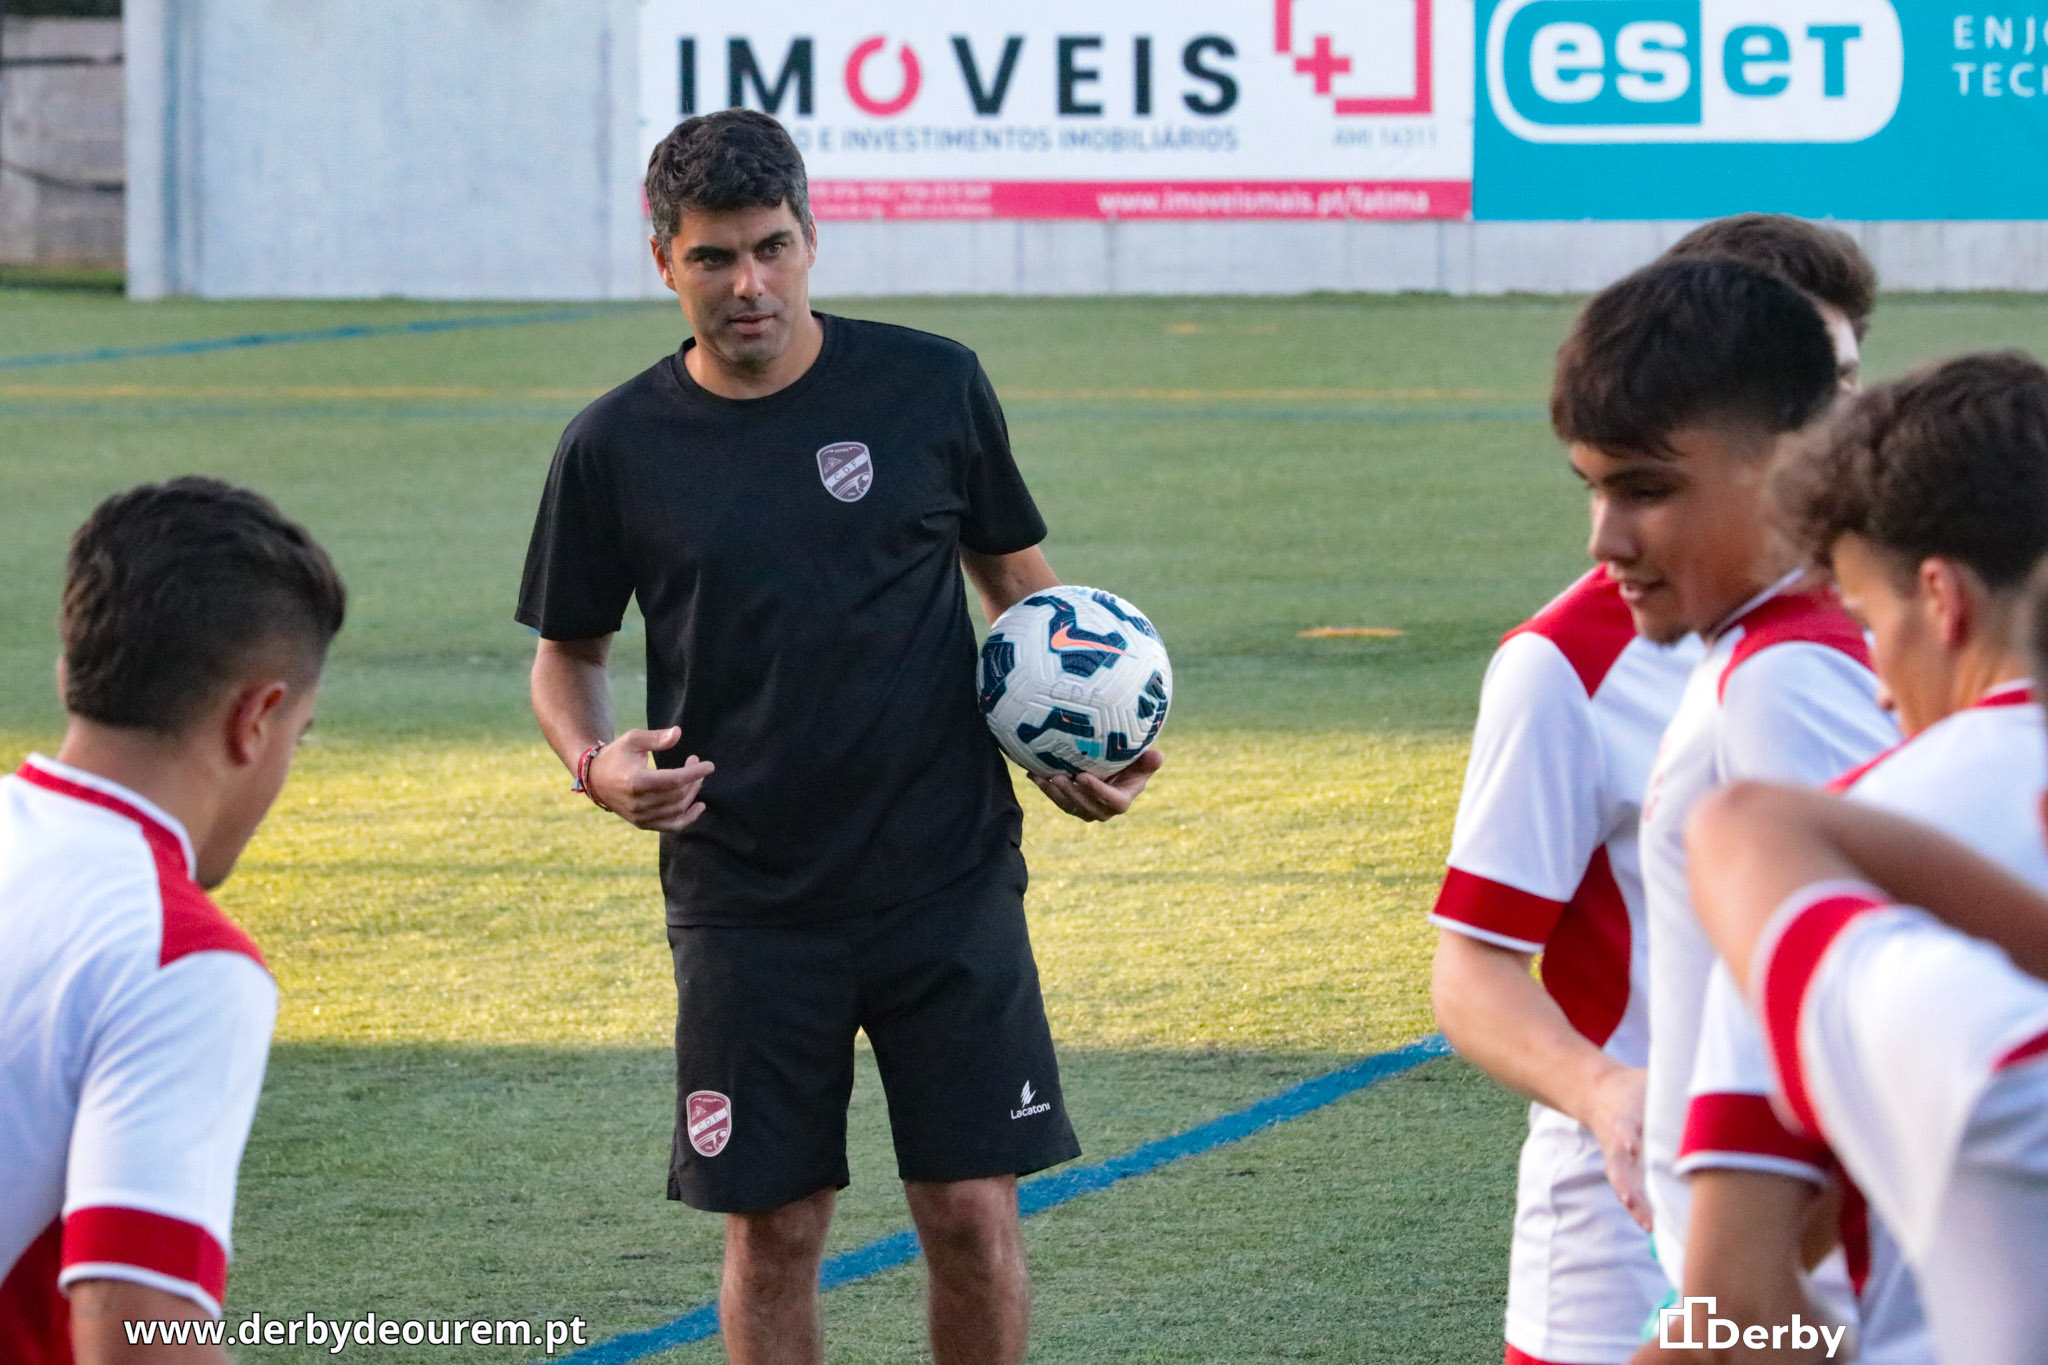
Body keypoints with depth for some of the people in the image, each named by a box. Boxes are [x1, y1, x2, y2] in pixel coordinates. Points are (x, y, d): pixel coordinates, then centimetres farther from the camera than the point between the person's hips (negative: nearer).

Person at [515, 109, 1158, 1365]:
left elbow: (1019, 583, 12)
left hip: (948, 882, 0)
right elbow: (568, 652, 11)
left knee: (973, 1212, -1)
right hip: (746, 904, 0)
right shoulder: (618, 448, 0)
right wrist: (595, 762, -10)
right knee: (773, 1229, 3)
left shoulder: (929, 387, 0)